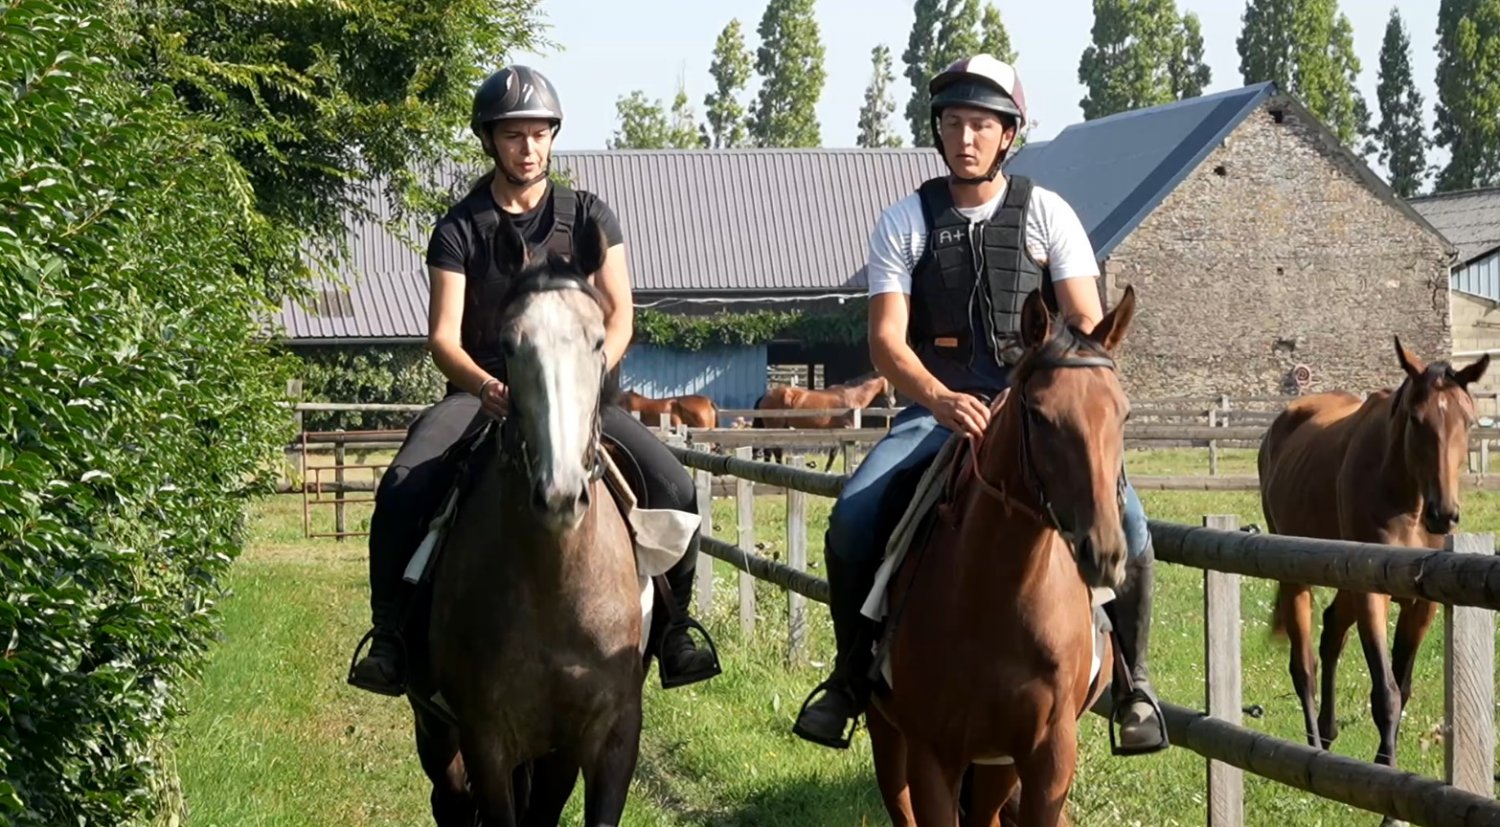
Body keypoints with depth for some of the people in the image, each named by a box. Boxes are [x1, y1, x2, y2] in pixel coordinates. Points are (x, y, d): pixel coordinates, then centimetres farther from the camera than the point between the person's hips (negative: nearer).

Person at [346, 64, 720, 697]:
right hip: (481, 393, -1)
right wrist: (487, 387, -26)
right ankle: (390, 639, -17)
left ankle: (671, 628, -5)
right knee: (404, 487, -27)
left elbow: (619, 316, 2)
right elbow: (443, 337, -5)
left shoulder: (588, 216, 7)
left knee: (672, 485, -20)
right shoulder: (460, 229, 2)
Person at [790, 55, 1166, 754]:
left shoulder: (1046, 214, 5)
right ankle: (852, 675, -1)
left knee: (1122, 517, -24)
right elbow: (886, 338, -5)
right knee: (851, 520, -23)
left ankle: (1132, 682, -3)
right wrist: (941, 400, -25)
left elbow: (1086, 325, -1)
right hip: (935, 407, 1)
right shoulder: (905, 222, 4)